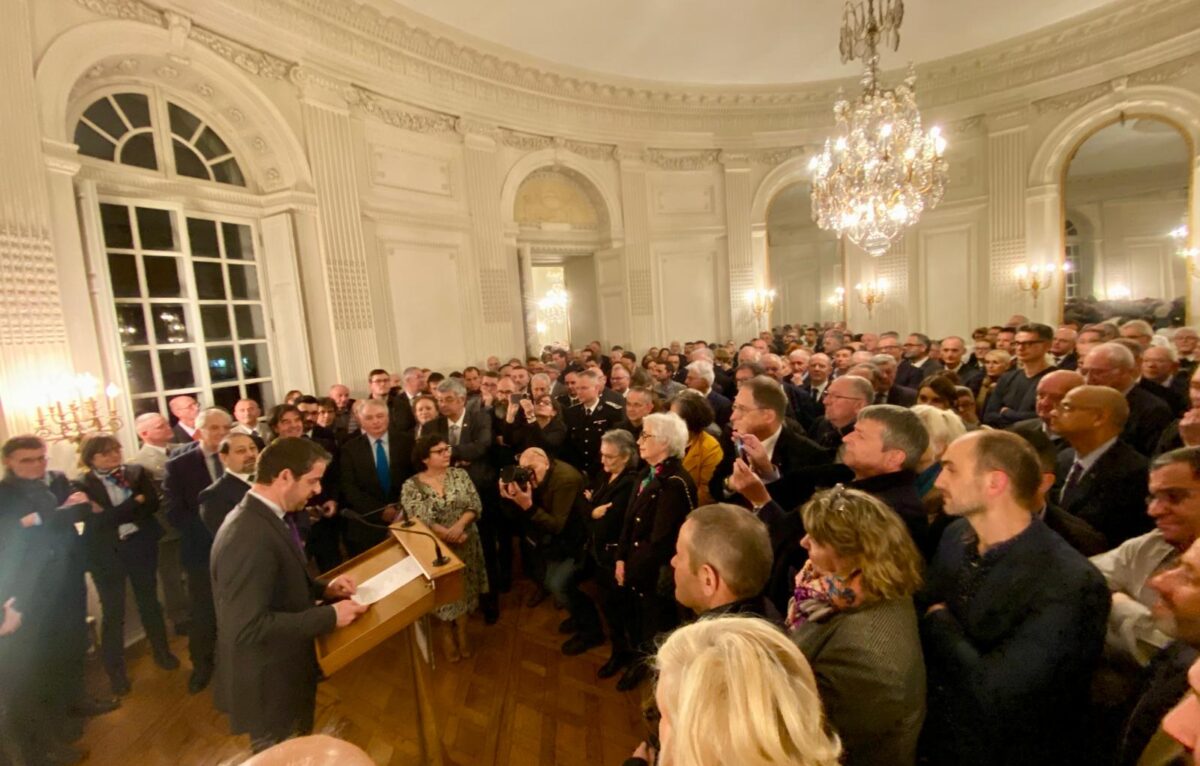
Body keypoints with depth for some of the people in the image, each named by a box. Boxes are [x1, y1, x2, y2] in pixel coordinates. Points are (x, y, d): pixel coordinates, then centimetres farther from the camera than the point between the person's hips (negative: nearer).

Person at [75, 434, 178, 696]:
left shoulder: (137, 472, -2)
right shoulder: (83, 485, -8)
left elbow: (153, 504, -10)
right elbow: (99, 521, -18)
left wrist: (116, 516, -19)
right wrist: (135, 502, -18)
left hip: (140, 547, 2)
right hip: (106, 554, -2)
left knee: (149, 601, 16)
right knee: (113, 613, 8)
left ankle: (162, 652, 34)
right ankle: (115, 670, 26)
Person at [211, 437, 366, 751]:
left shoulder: (266, 517, 0)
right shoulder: (248, 536, -33)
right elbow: (248, 628, -34)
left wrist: (323, 588, -3)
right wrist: (329, 616, -26)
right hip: (269, 685, -9)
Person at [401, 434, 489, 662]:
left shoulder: (459, 474, -2)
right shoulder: (411, 486, -10)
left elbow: (475, 504, -7)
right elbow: (417, 520, -18)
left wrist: (460, 525, -25)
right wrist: (449, 535, -24)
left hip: (465, 544, 2)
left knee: (464, 588, 12)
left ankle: (461, 630, 37)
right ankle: (447, 631, 37)